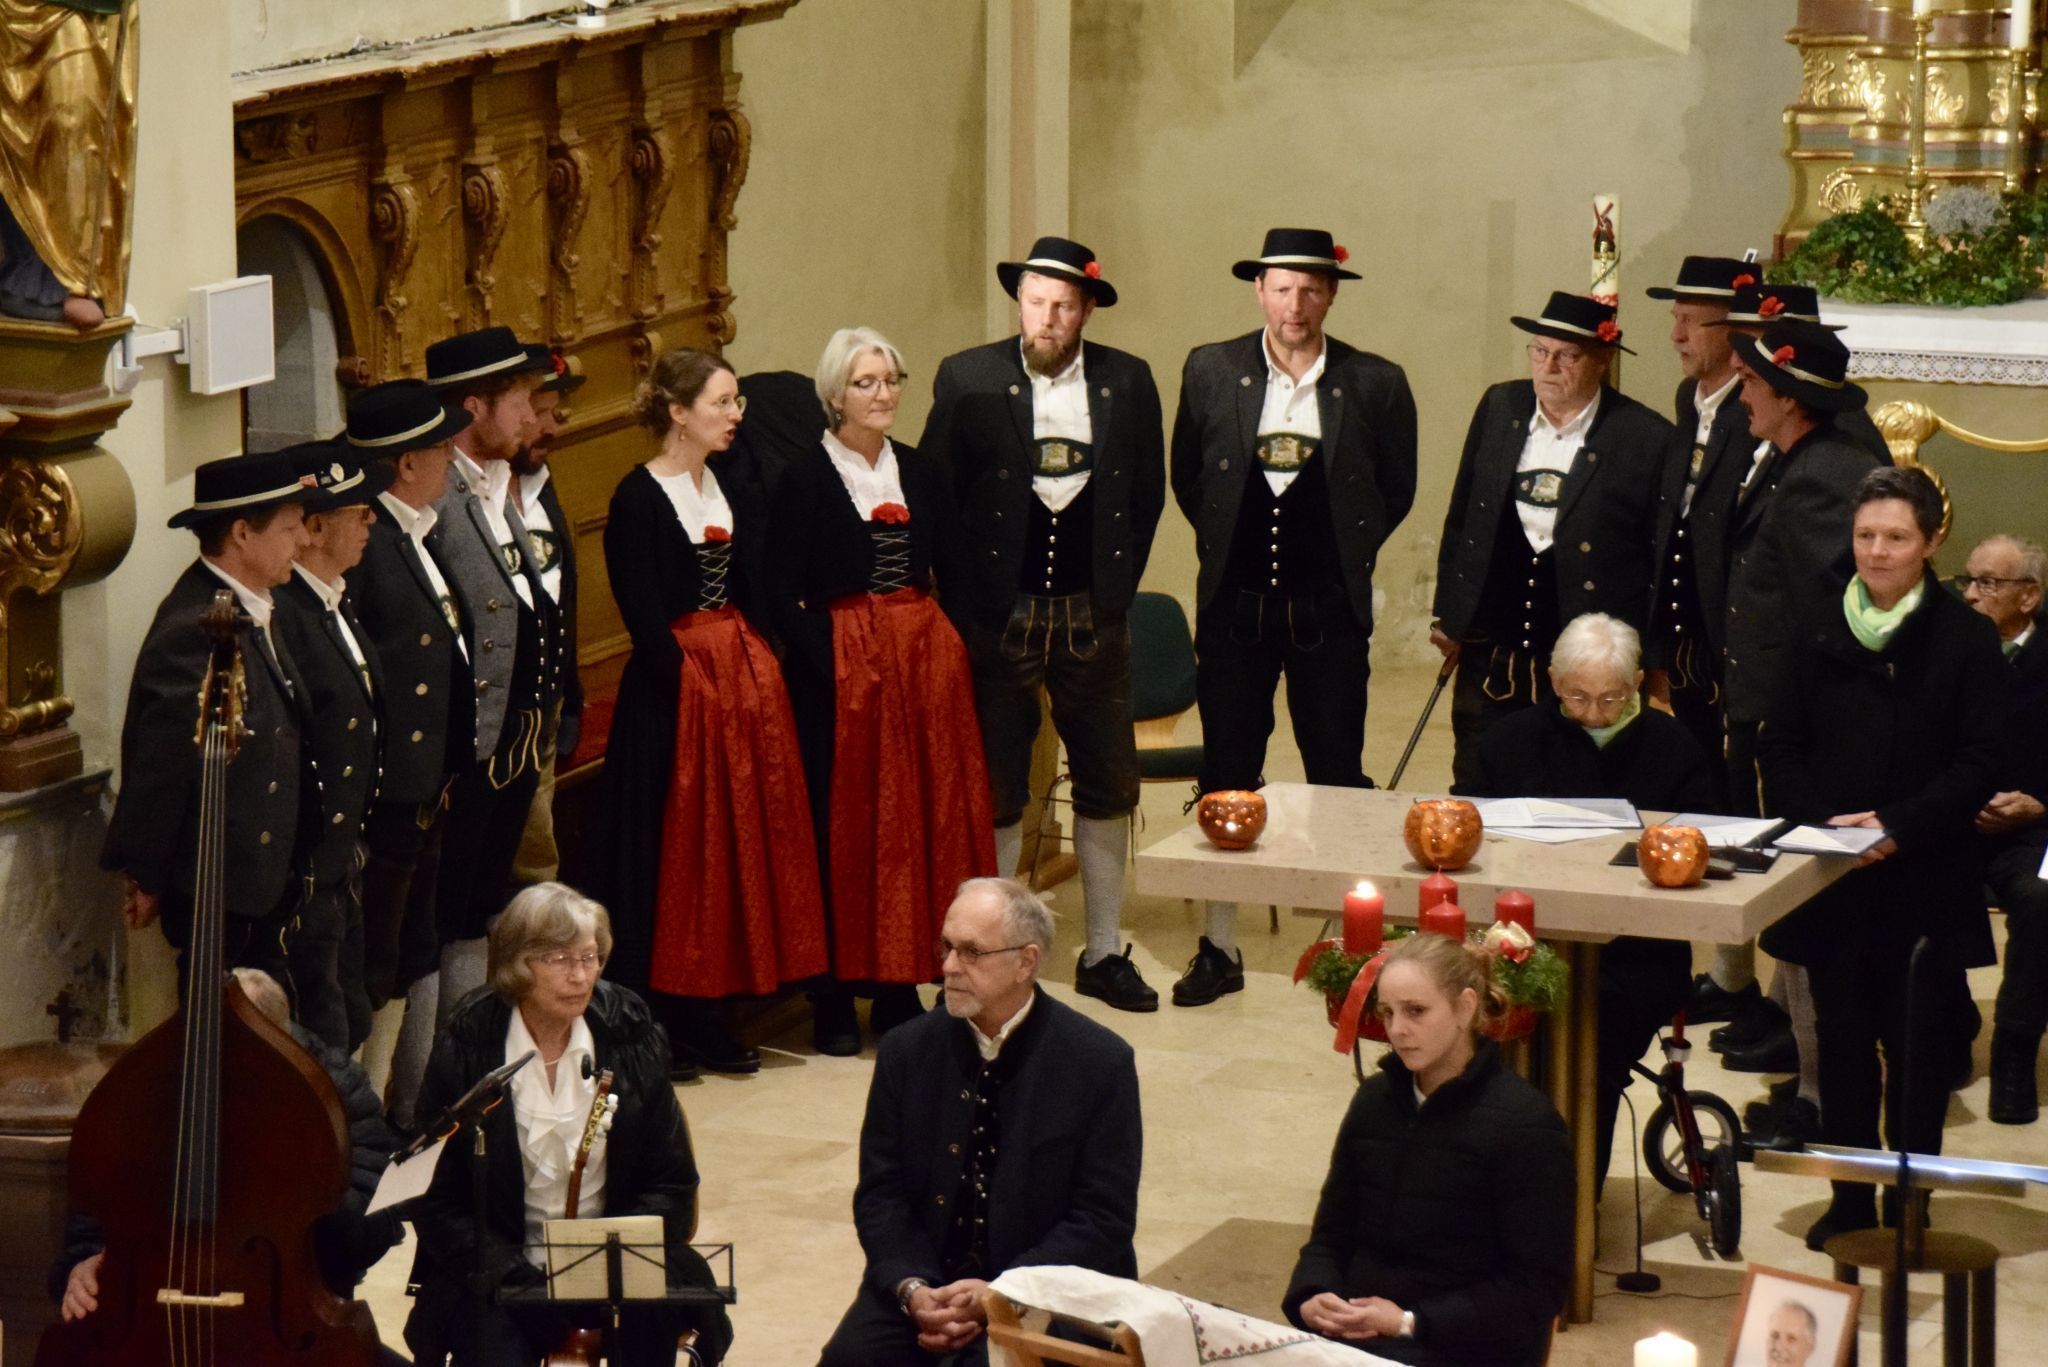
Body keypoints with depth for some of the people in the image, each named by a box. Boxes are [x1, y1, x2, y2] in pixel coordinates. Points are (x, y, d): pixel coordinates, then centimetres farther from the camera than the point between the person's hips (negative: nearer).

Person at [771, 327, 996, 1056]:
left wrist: (947, 647, 0)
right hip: (841, 668, -5)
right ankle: (834, 1001, 2)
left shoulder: (918, 472, 12)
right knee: (843, 828, -3)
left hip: (925, 663, 5)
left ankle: (900, 989, 13)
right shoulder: (805, 479, -4)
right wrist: (832, 660, -17)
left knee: (922, 823, 5)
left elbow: (949, 572, 14)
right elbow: (783, 593, -7)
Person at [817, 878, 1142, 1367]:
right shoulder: (906, 1051, 4)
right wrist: (910, 1289, -13)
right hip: (924, 1282, 3)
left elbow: (1104, 1219, -7)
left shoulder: (1101, 1064, -6)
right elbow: (881, 1194, 6)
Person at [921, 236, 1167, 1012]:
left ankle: (1104, 954, 18)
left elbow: (1147, 492, 8)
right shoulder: (967, 381, -3)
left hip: (1092, 617, 2)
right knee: (996, 791, 4)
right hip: (998, 617, -2)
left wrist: (1116, 585, 3)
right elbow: (934, 497, 0)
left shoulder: (1127, 382, 2)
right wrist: (968, 595, -3)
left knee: (1109, 785, 7)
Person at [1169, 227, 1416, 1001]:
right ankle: (1221, 949, 13)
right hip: (1234, 604, 1)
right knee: (1226, 779, 5)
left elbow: (1396, 490, 9)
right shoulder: (1210, 372, 1)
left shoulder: (1374, 384, -2)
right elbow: (1187, 478, 13)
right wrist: (1224, 546, 10)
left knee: (1337, 777, 3)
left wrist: (1348, 555, 6)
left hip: (1329, 610, -1)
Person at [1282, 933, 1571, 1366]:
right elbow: (1331, 1233, 19)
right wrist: (1311, 1297, -3)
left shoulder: (1525, 1126, -7)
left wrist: (1411, 1323, -14)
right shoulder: (1375, 1100, 12)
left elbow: (1538, 1289, -8)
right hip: (1352, 1329, 6)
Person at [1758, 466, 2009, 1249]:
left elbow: (1983, 763, -8)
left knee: (1917, 1044, 3)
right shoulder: (1818, 636, 6)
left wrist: (1900, 824, -17)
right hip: (1832, 881, 3)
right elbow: (1780, 747, 7)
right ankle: (1849, 1203, 16)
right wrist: (1815, 822, -10)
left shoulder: (1965, 641, -4)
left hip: (1925, 878, -3)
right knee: (1841, 1038, 7)